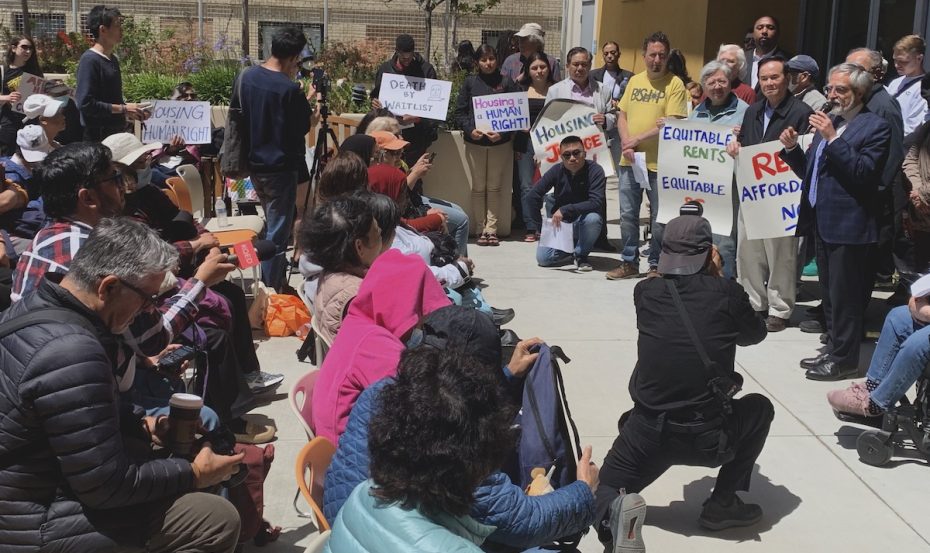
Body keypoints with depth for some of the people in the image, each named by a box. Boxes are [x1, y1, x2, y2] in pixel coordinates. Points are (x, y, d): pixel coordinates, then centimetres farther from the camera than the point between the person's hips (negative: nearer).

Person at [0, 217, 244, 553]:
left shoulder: (35, 307, 0)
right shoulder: (71, 353, -31)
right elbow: (106, 487, -25)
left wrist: (140, 425, 8)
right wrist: (194, 475, -12)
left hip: (29, 489, 10)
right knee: (218, 519, -15)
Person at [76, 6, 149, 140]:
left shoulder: (113, 60, 14)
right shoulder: (89, 60, -13)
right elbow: (85, 104, -21)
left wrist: (130, 111, 6)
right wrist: (123, 109, -17)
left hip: (117, 133, 8)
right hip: (97, 136, -8)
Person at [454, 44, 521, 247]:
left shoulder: (506, 83, 3)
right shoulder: (470, 82, 5)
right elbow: (460, 111, 5)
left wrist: (503, 133, -13)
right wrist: (470, 129, -11)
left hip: (500, 143, -1)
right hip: (475, 142, 1)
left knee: (494, 188, 4)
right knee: (478, 188, 4)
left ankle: (491, 229, 6)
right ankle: (481, 229, 9)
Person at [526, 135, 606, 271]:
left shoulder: (595, 171, -18)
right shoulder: (557, 171, -8)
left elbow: (597, 203, -30)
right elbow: (533, 196, -5)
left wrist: (565, 210, -31)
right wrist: (541, 227, -6)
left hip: (584, 224, -3)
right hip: (559, 224, 3)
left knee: (593, 218, -37)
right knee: (542, 258, -16)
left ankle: (581, 254, -9)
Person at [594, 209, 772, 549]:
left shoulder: (645, 292, 1)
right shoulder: (727, 292, -4)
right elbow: (755, 335, 17)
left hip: (648, 432, 1)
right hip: (711, 436, -1)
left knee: (602, 487, 26)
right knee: (760, 407, 30)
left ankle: (610, 509, -11)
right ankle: (722, 503, 22)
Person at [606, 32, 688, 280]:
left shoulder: (675, 84, -5)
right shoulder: (635, 81, 12)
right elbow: (622, 115, 13)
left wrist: (638, 139, -14)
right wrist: (626, 143, -4)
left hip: (659, 163, -5)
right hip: (629, 160, 5)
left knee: (659, 217, 4)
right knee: (628, 214, 10)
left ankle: (656, 265, 15)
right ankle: (629, 262, 21)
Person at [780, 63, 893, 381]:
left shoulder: (875, 127, -8)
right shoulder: (828, 121, 14)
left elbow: (863, 173, -19)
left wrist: (832, 138, -22)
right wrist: (792, 149, 1)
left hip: (849, 226, -8)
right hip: (822, 222, 8)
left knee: (845, 296, -2)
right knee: (830, 294, 17)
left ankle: (844, 359, 7)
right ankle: (833, 349, 27)